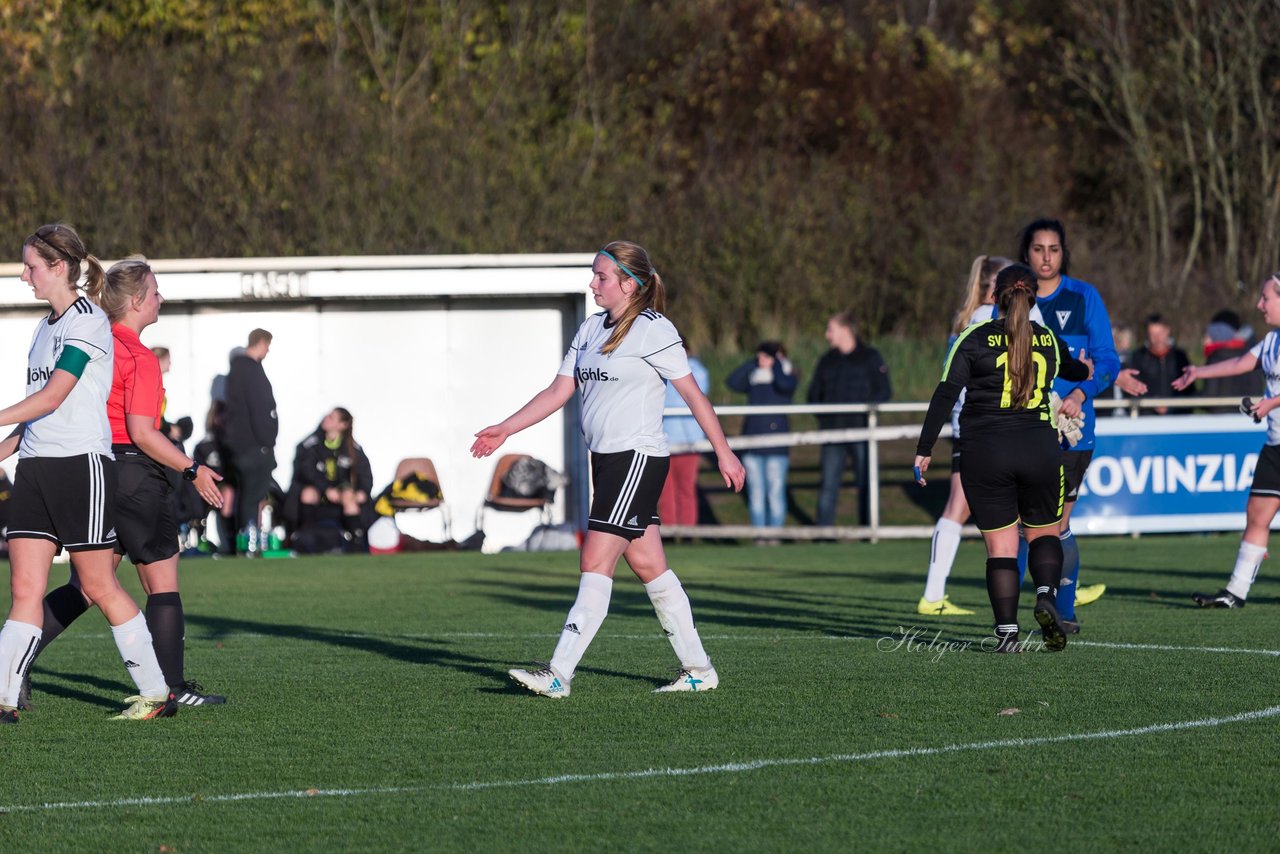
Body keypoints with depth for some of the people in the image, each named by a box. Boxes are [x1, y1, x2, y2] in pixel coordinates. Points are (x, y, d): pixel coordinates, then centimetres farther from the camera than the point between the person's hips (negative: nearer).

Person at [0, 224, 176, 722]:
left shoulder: (88, 322, -10)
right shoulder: (46, 327, 17)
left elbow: (52, 397, -18)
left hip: (81, 465, -8)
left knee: (99, 587, -3)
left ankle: (158, 693, 8)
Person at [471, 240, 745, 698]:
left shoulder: (653, 330, -9)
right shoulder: (590, 329, 13)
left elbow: (692, 393, -6)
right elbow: (557, 391, 15)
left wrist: (723, 452, -5)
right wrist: (504, 430, 8)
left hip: (638, 457, -8)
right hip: (605, 459, 8)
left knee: (595, 562, -12)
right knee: (648, 566, 9)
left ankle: (559, 674, -15)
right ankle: (698, 669, 16)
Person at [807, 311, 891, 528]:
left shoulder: (870, 357, 4)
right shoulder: (827, 361, 15)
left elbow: (884, 392, 0)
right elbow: (814, 394, 19)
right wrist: (822, 415, 2)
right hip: (832, 433, 3)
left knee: (866, 484, -1)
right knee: (828, 485, -3)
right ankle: (822, 530, -3)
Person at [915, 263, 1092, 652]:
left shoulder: (974, 339, -2)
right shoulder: (1049, 340, 8)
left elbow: (945, 394, -7)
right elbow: (1073, 371, 31)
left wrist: (924, 450, -3)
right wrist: (1086, 370, 56)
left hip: (984, 453, -2)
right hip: (1039, 451, 2)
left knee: (1000, 546, 3)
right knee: (1044, 532, 17)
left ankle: (1006, 632, -5)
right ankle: (1045, 595, -12)